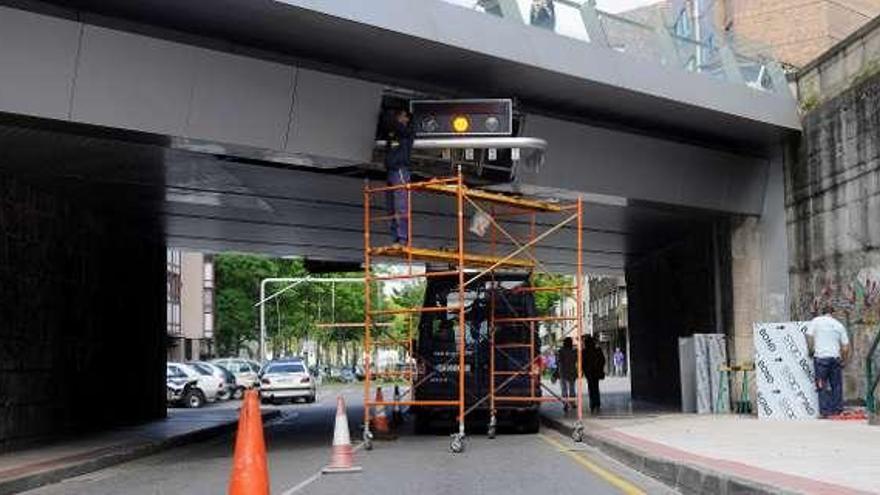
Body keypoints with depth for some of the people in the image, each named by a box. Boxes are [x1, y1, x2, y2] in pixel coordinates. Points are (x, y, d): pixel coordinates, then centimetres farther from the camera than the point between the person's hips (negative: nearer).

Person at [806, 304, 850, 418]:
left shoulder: (815, 321, 3)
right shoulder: (839, 325, 10)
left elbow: (809, 336, -7)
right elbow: (845, 346, 8)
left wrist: (811, 351, 6)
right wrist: (844, 360, 18)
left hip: (820, 357, -2)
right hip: (835, 357, 2)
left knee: (822, 386, 2)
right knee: (837, 385, 12)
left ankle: (825, 411, 0)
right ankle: (837, 410, 14)